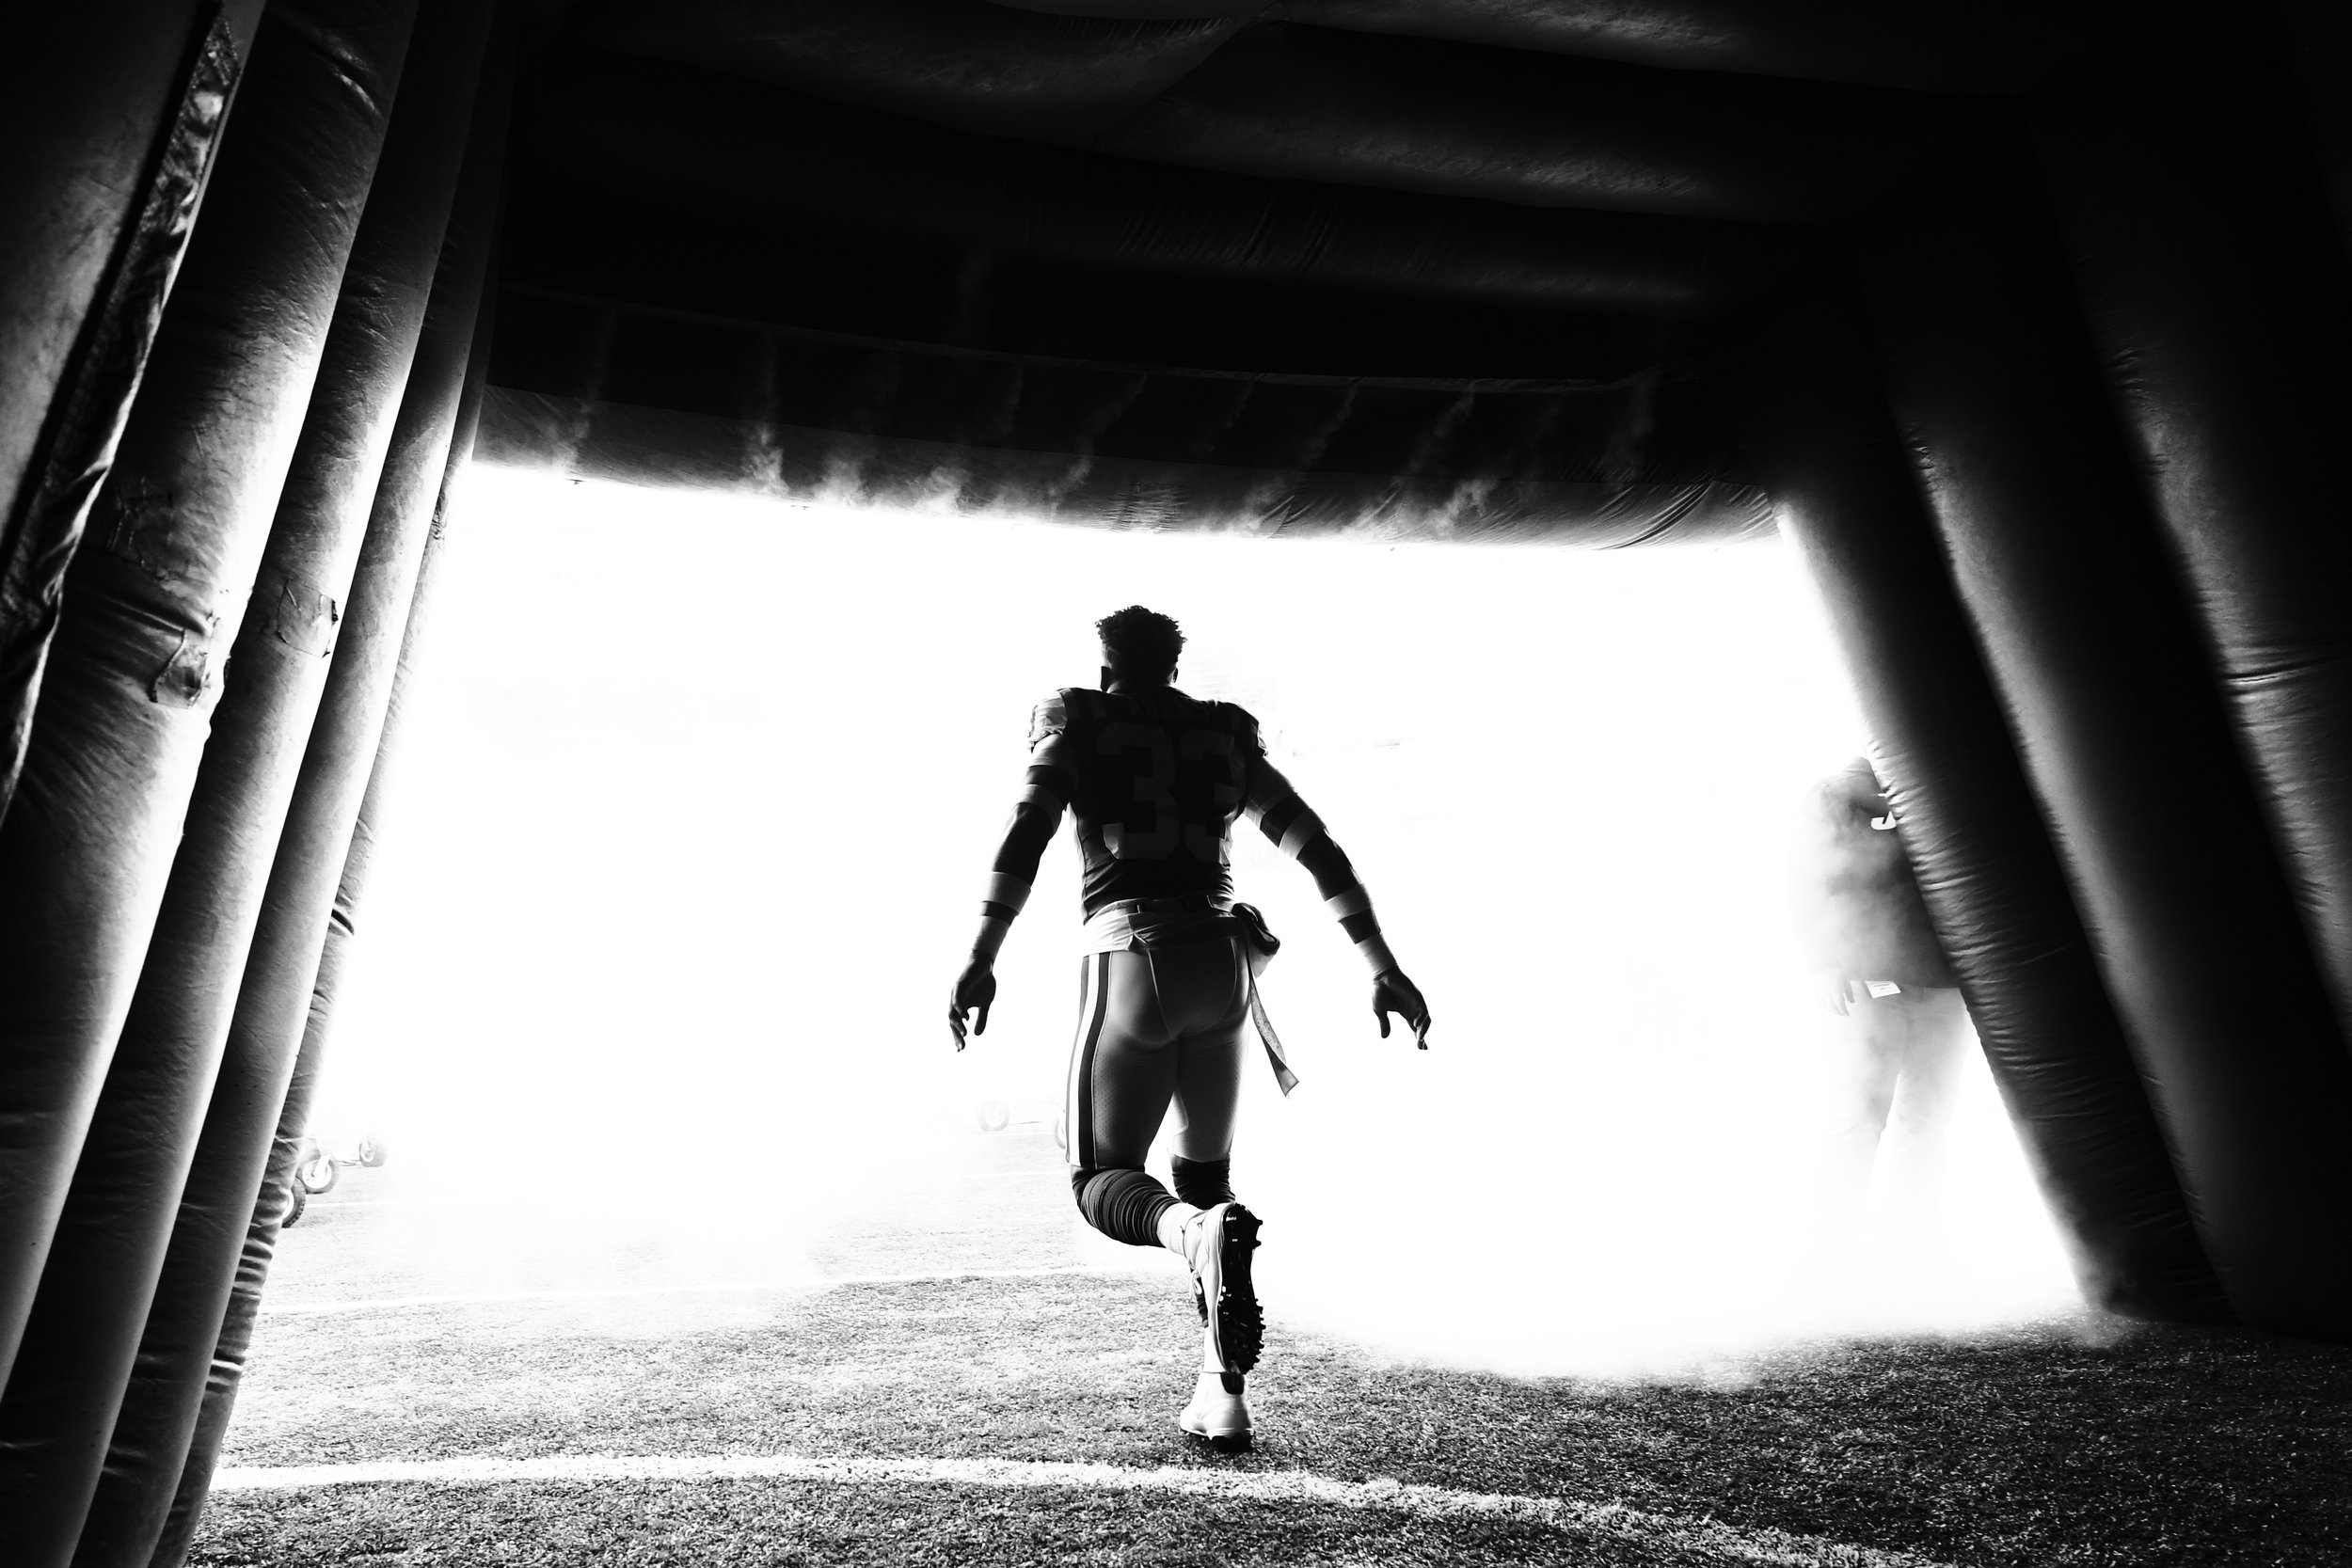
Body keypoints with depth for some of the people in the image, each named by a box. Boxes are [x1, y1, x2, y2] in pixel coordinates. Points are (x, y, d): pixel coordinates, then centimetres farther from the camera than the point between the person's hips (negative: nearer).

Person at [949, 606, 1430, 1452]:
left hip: (1130, 959, -4)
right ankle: (1223, 1391, 14)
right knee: (1206, 1175, 19)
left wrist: (982, 955, -16)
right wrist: (1380, 964, 10)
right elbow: (1316, 847, 10)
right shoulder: (1226, 735, 17)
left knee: (1104, 1180, 6)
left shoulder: (1078, 723, 9)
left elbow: (1028, 828, -9)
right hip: (1223, 962, 4)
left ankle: (1195, 1230, -28)